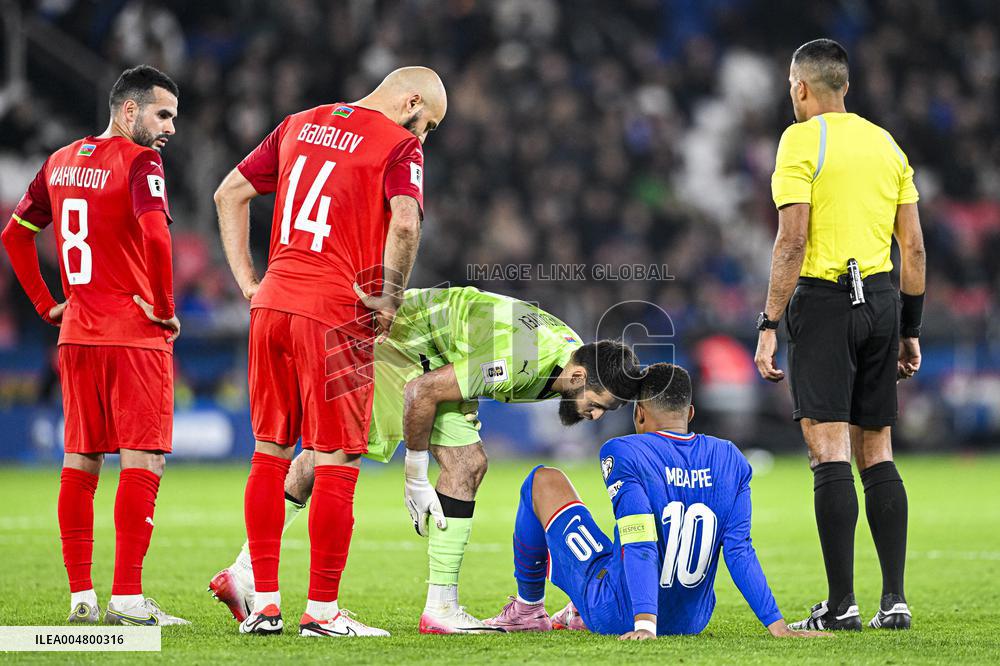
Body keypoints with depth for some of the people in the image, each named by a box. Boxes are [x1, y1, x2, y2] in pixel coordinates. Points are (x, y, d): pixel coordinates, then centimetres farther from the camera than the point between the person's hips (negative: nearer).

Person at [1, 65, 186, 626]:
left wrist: (47, 303, 21)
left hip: (77, 331, 7)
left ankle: (81, 596, 12)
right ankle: (127, 597, -8)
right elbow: (155, 236, -26)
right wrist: (165, 307, -13)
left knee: (81, 460, 11)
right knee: (142, 460, -4)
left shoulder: (60, 163, 13)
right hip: (136, 335, -7)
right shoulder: (138, 163, -11)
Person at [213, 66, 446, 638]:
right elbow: (404, 223, -20)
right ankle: (322, 609, 3)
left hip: (272, 304, 6)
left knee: (270, 452, 13)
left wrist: (248, 281, 17)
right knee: (337, 463, 1)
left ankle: (264, 604, 15)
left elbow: (230, 194, 20)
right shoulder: (400, 145, -4)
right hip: (335, 313, -6)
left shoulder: (300, 125, 17)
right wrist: (391, 297, -8)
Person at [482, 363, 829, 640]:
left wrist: (644, 625, -32)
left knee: (545, 481, 11)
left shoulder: (624, 453, -15)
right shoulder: (730, 460, -2)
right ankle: (581, 616, 40)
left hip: (620, 617, -5)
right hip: (692, 620, 5)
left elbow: (640, 545, -25)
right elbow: (739, 551, -9)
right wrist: (778, 626, -9)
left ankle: (527, 609, 27)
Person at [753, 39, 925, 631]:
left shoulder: (802, 140, -5)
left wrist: (770, 325, -11)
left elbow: (793, 240, -13)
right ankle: (894, 600, 6)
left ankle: (841, 604, -11)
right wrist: (910, 331, 18)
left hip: (824, 299, -6)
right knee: (878, 454, 10)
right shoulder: (886, 143, 13)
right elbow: (914, 247, 12)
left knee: (829, 452, -7)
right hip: (881, 299, 6)